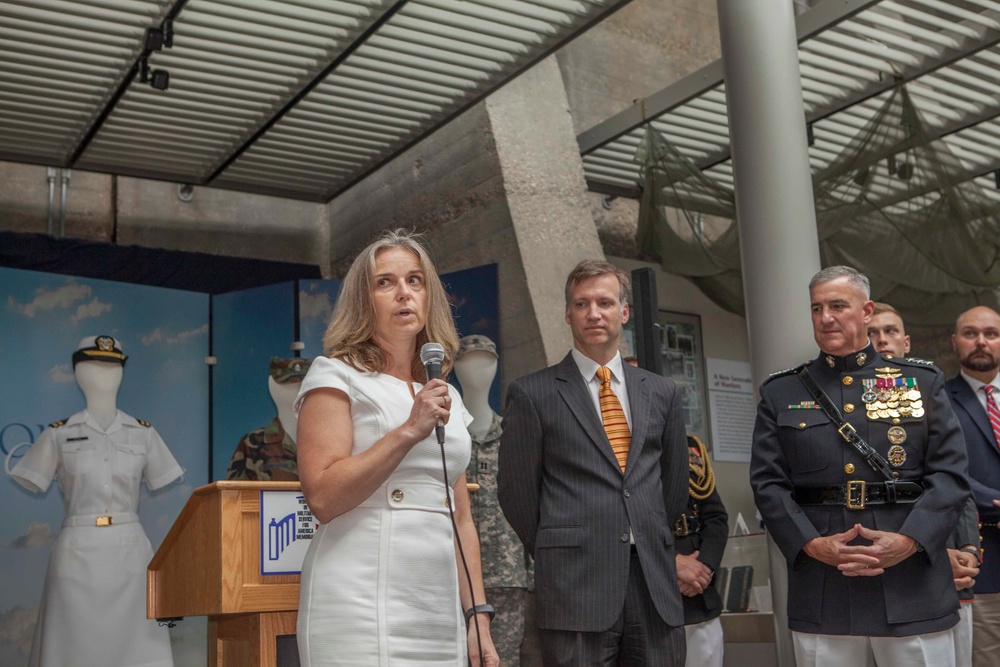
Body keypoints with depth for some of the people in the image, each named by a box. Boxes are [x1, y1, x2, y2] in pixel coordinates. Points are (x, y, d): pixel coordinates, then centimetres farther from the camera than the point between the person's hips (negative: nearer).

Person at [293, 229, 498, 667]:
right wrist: (408, 431, -16)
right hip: (361, 614, -5)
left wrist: (478, 617, 10)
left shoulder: (446, 397, 17)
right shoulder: (336, 376, 0)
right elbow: (322, 498, -12)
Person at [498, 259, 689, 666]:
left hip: (655, 586, 4)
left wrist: (648, 546, 14)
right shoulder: (532, 394, 1)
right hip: (575, 587, -4)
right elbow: (517, 492, 2)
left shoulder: (661, 393, 14)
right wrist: (556, 558, 5)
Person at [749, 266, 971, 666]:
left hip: (914, 589, 0)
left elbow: (950, 474, 1)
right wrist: (813, 544, -12)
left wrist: (909, 541, -13)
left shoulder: (922, 382, 9)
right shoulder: (780, 394, 10)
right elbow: (767, 483, 3)